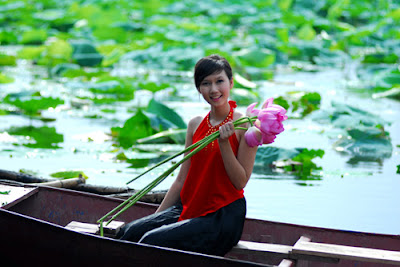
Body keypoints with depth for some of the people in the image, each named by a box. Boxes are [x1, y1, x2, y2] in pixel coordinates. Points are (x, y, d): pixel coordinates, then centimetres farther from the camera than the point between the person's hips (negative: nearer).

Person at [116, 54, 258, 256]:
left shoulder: (245, 125, -7)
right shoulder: (196, 124, 10)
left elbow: (240, 182, -9)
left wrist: (224, 143, -19)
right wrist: (156, 216, 12)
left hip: (224, 217, -6)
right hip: (189, 208, 6)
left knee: (153, 240, -24)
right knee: (129, 232, -15)